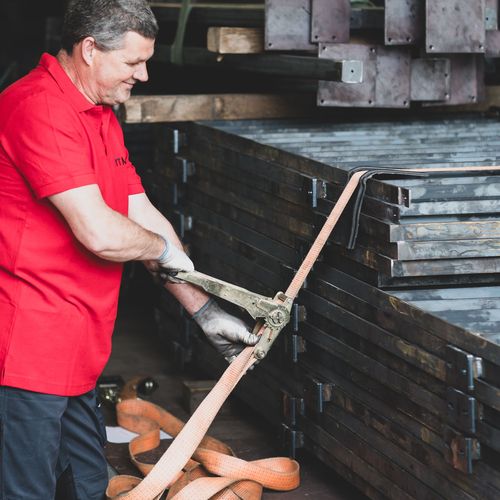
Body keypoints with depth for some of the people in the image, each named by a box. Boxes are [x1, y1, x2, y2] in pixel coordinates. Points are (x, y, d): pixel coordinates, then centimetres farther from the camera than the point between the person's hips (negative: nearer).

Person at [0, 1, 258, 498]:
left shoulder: (100, 117, 16)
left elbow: (144, 218, 18)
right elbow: (100, 234, -25)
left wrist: (205, 311, 15)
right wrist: (165, 250, -3)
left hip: (74, 349, 11)